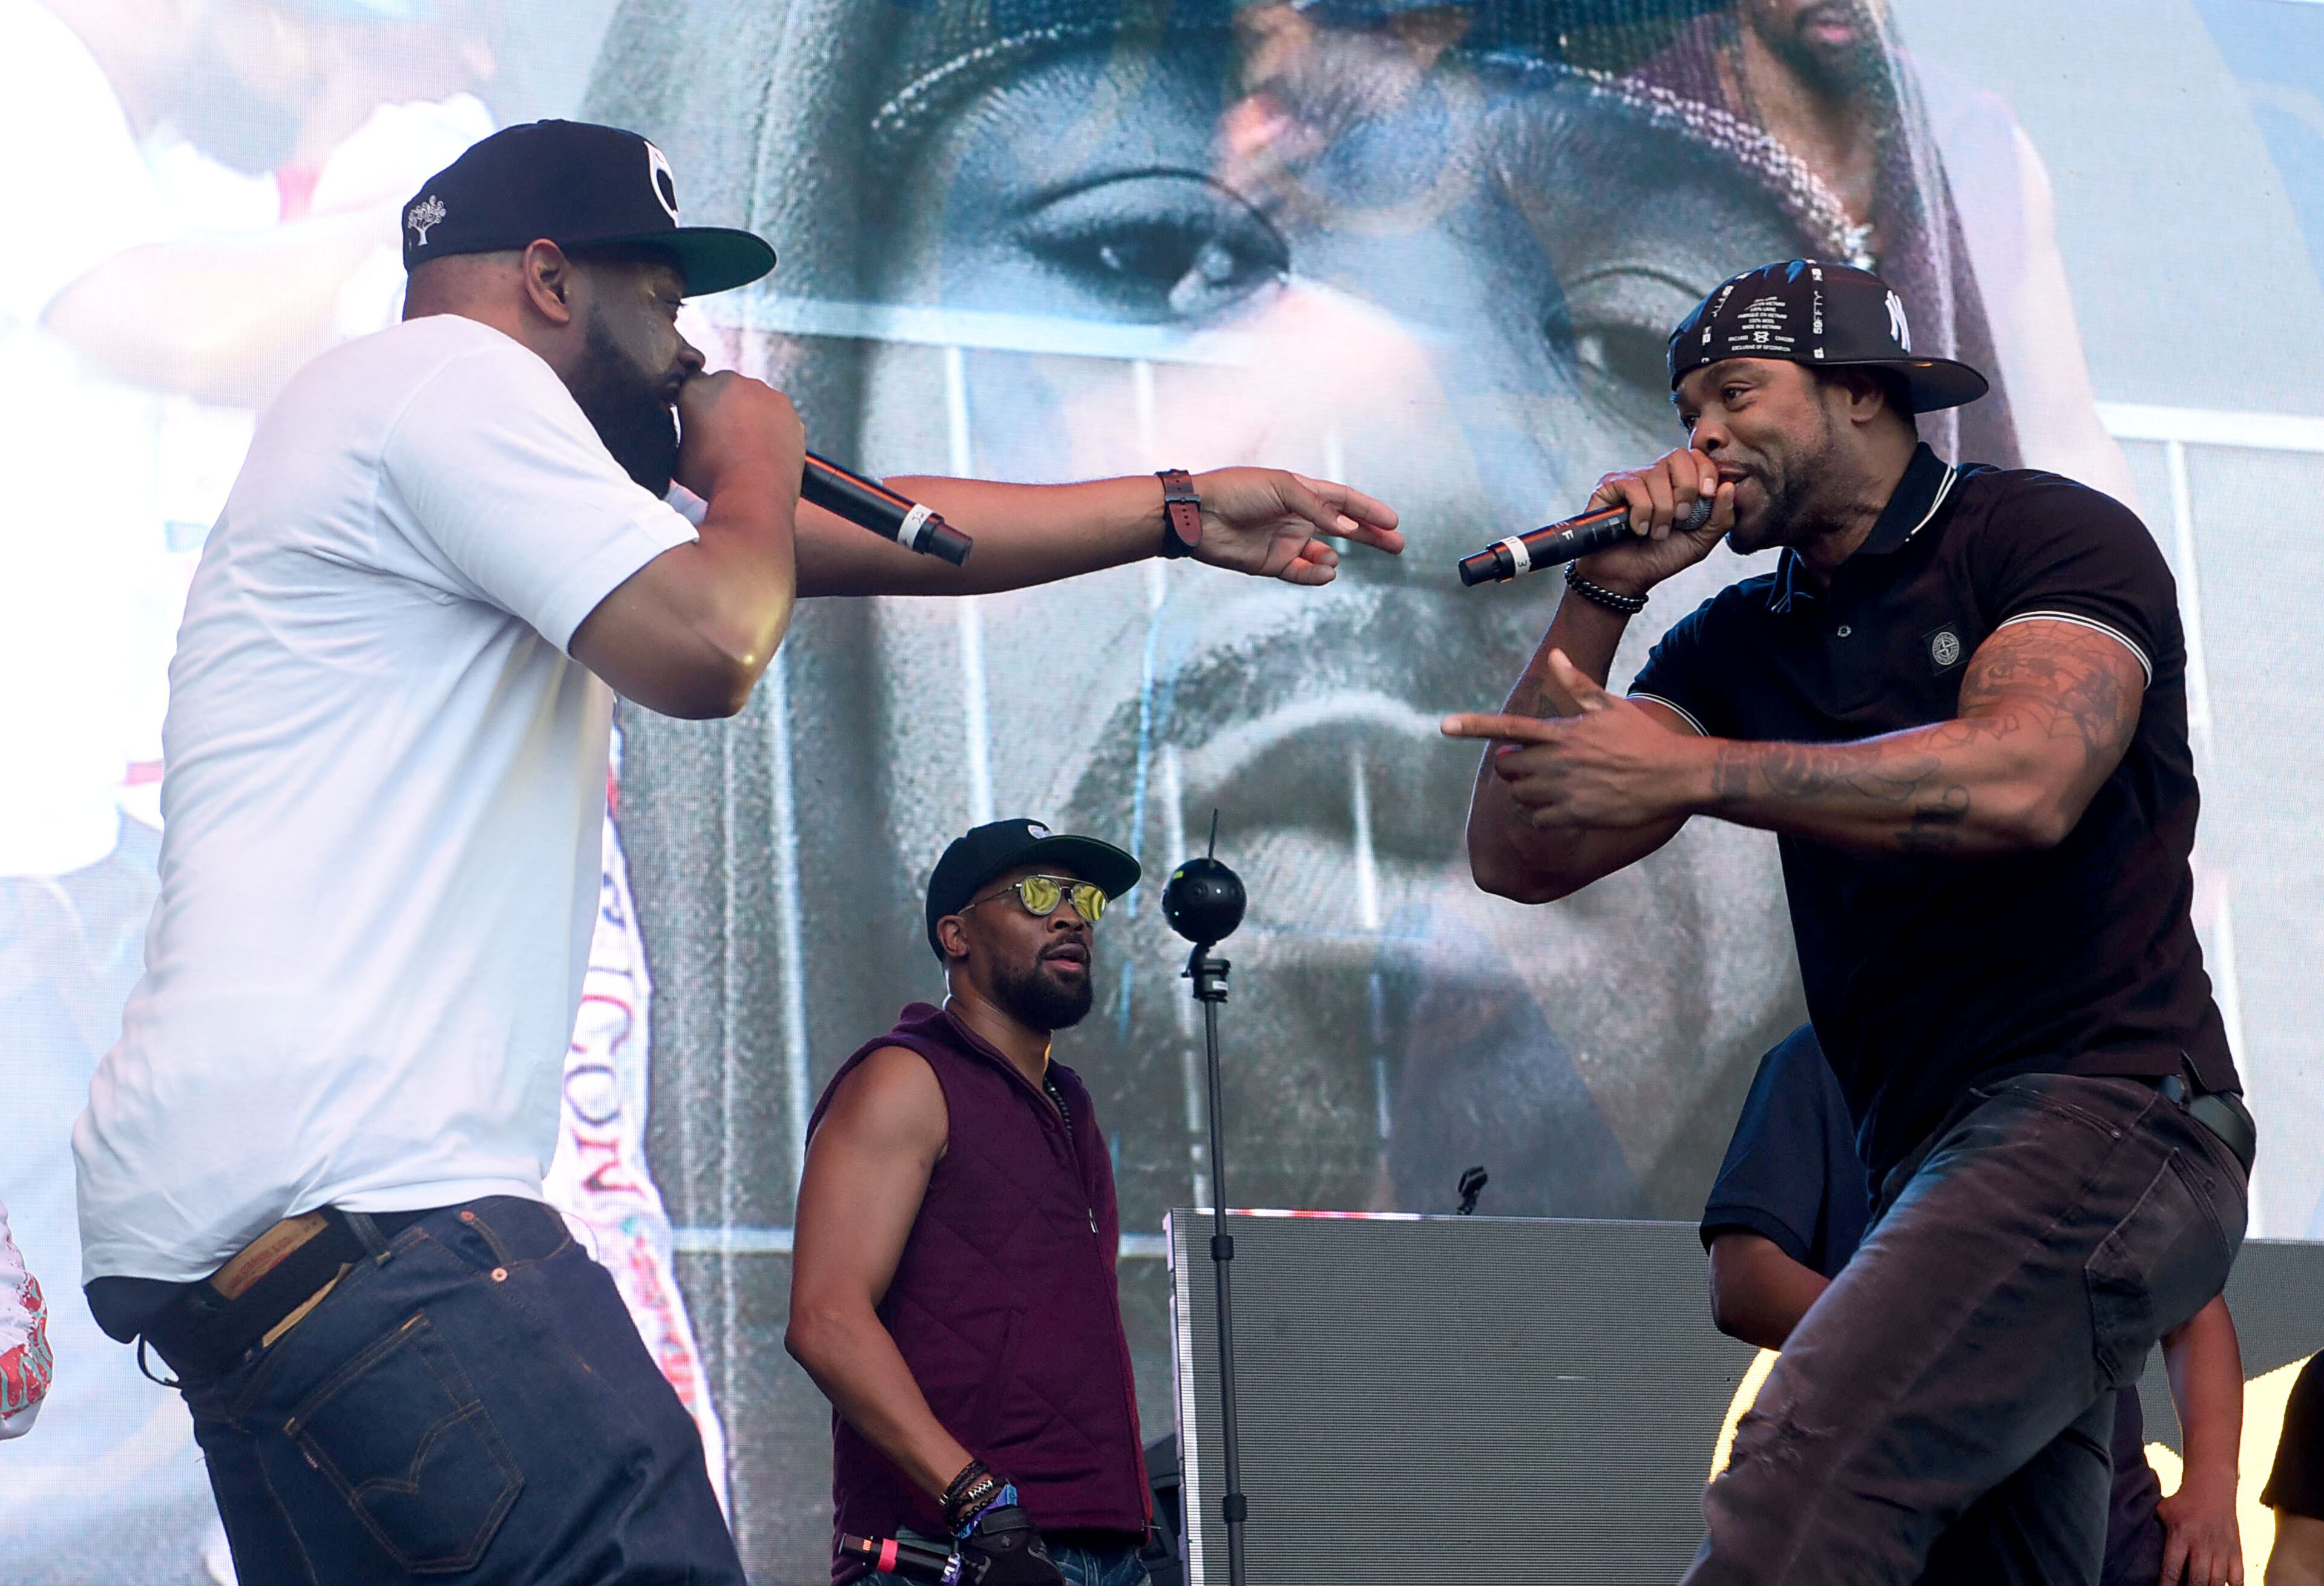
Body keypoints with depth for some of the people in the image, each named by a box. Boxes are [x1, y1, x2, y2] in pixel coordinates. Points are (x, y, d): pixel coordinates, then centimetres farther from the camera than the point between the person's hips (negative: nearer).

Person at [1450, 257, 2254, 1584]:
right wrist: (1601, 599, 2)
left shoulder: (2046, 536, 0)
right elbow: (1522, 858, 12)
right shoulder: (1741, 646, 19)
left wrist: (1690, 772, -19)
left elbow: (2024, 778, -20)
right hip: (1932, 1156, 8)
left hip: (2106, 1109, -8)